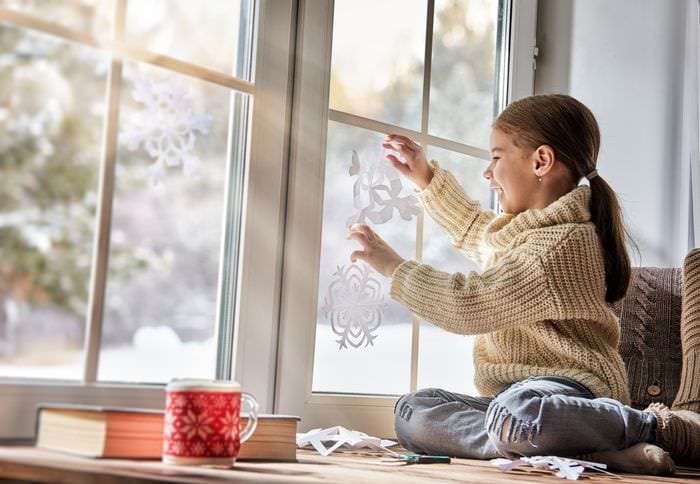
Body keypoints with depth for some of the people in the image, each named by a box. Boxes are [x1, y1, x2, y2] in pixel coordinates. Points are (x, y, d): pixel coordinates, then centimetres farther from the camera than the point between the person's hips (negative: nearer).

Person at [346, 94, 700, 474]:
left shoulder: (563, 243, -15)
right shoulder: (529, 226, 18)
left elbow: (468, 306, -19)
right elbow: (475, 231, 42)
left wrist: (394, 267, -7)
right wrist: (426, 178, 37)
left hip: (568, 387, -10)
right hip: (514, 392, 10)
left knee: (515, 416, -44)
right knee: (411, 411, -11)